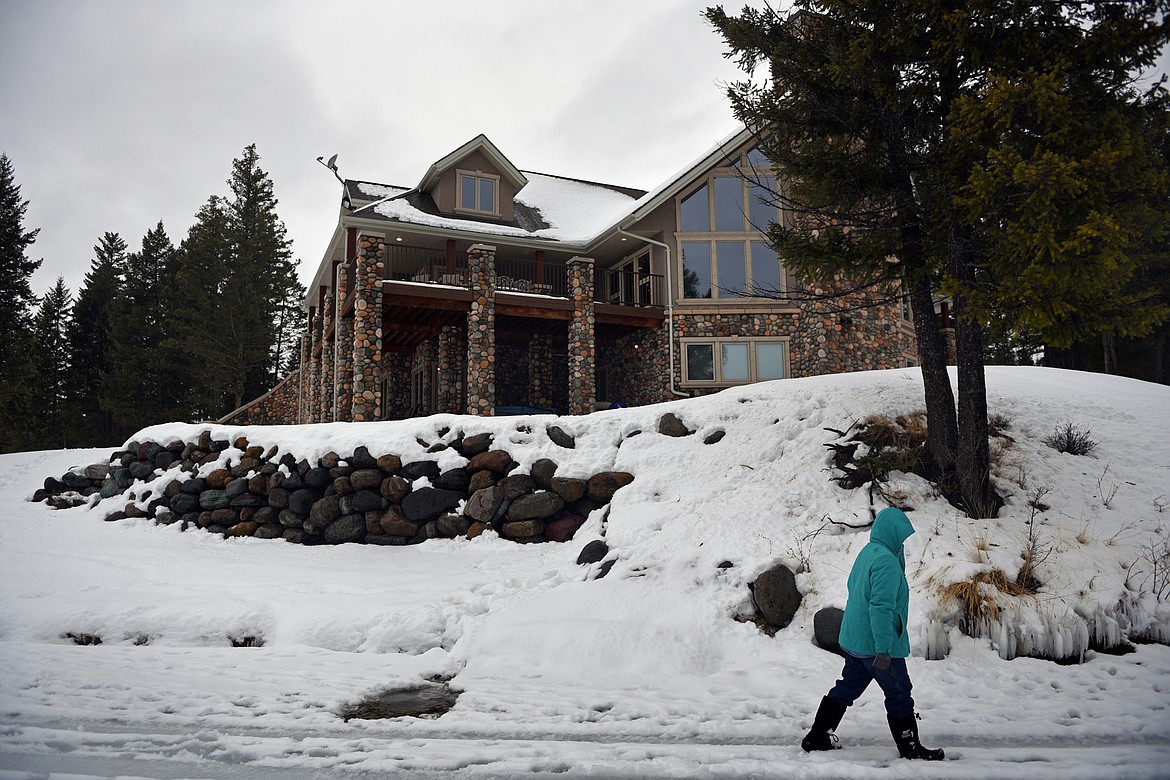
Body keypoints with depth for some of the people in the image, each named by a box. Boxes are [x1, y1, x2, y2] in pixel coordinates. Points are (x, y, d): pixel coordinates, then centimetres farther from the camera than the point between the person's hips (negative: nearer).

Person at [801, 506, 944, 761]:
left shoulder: (866, 553, 8)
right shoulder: (886, 560, -22)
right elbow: (881, 606, -27)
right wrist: (883, 649, -26)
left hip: (853, 639, 9)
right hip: (875, 644, -9)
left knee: (847, 687, 17)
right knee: (899, 694, 7)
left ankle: (817, 738, 21)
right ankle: (910, 747, 20)